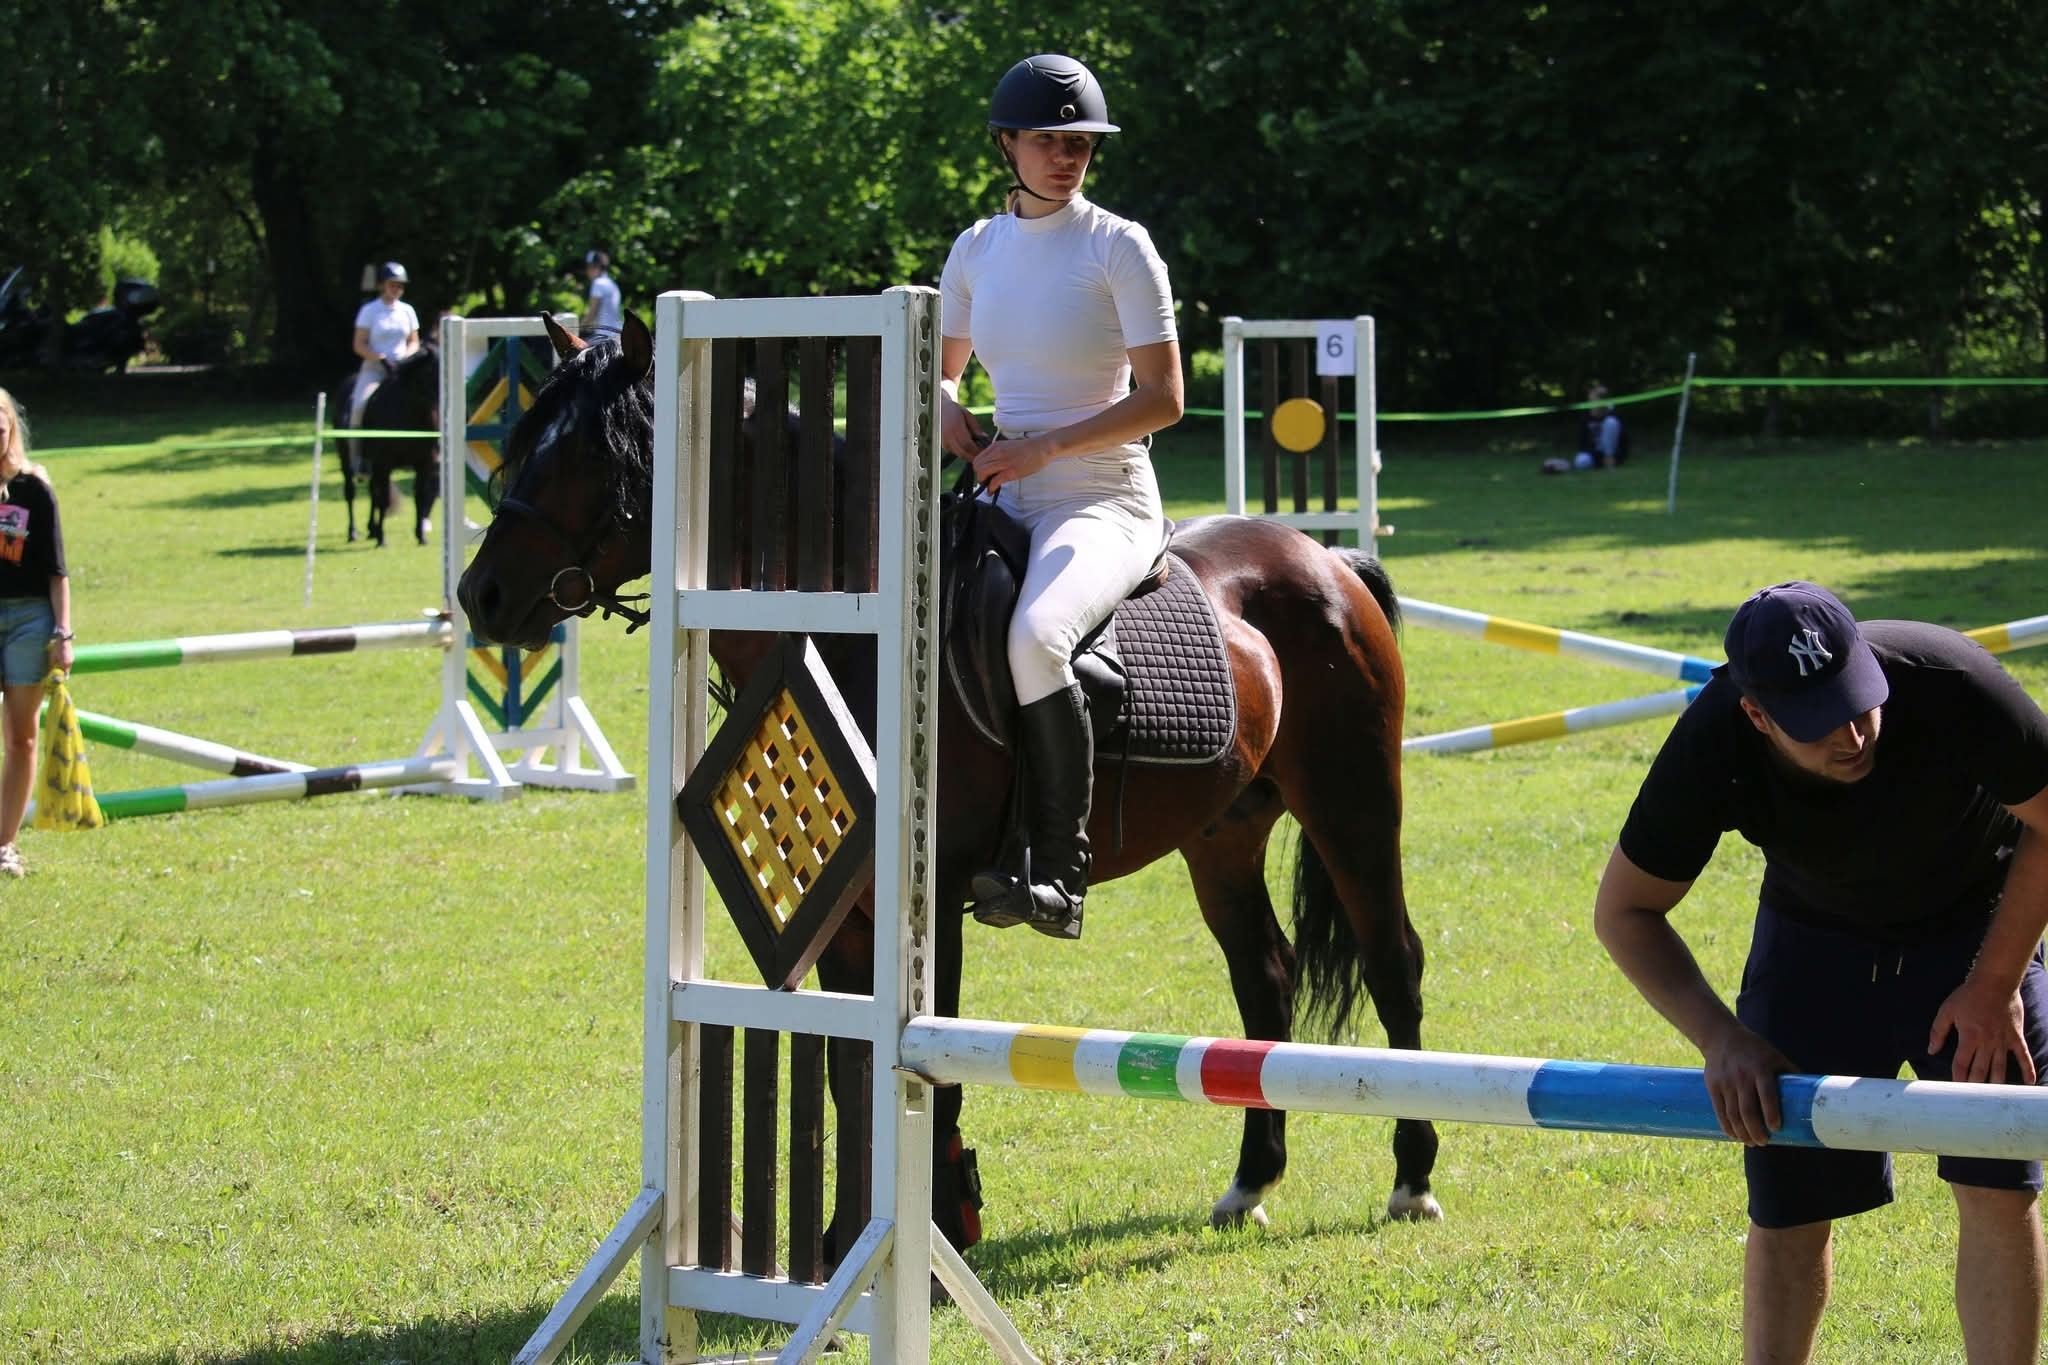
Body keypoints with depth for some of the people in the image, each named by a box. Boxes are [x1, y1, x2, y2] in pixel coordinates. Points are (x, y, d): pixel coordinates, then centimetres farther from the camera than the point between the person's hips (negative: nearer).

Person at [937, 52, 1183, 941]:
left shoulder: (1118, 248, -6)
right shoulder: (979, 249, 11)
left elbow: (1163, 400, -10)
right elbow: (941, 368, 24)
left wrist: (1045, 448, -18)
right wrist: (949, 414, 1)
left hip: (1104, 504, -7)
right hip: (1005, 500, 7)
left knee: (1033, 636, -35)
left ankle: (1061, 877, -31)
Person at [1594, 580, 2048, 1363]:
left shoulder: (1949, 685, -36)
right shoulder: (1711, 748, -31)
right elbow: (1624, 910, -16)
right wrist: (1719, 1036, -28)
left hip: (1979, 924, -1)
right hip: (1813, 938, 1)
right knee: (1788, 1206, -1)